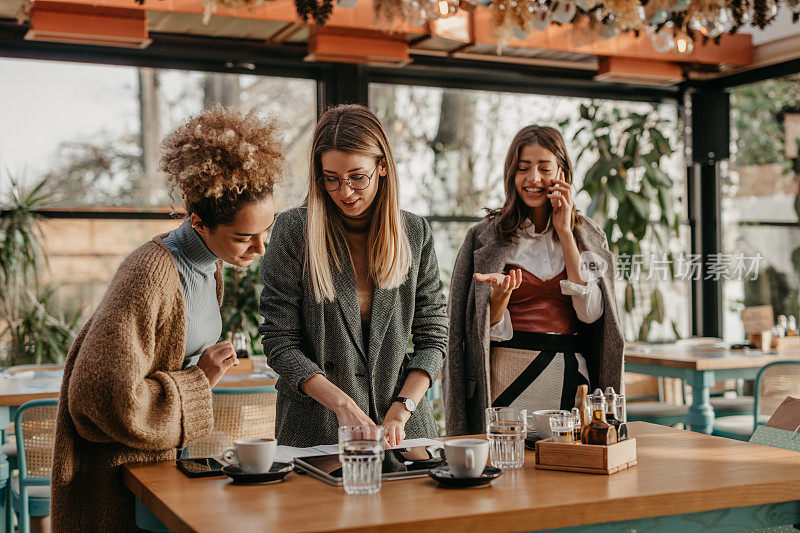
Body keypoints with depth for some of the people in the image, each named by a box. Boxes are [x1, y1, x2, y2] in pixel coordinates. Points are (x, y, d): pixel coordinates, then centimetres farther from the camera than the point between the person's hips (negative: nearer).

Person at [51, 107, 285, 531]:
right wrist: (199, 380, -21)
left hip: (159, 453, 8)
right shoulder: (151, 273, -26)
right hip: (115, 465, -8)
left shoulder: (208, 266, 3)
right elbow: (105, 394, -30)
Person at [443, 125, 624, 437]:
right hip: (509, 378, -2)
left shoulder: (588, 236, 8)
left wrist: (565, 234, -6)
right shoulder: (486, 238, 1)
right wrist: (500, 295, -21)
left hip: (571, 379, 2)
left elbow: (591, 313, -7)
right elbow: (489, 329, 0)